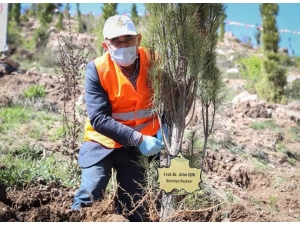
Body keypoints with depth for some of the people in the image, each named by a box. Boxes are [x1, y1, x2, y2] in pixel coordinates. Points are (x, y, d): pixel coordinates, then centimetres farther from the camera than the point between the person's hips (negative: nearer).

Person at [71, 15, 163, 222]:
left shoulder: (152, 61, -11)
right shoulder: (97, 69, -17)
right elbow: (98, 118, -22)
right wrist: (138, 139, -28)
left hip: (137, 145, 2)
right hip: (103, 143, -2)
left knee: (134, 207, 7)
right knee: (89, 198, -13)